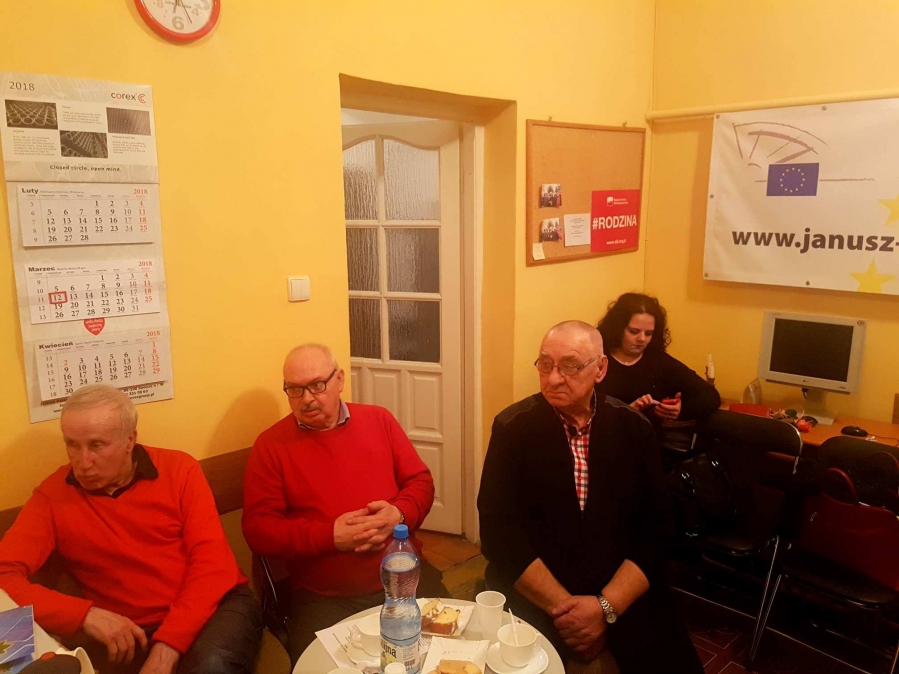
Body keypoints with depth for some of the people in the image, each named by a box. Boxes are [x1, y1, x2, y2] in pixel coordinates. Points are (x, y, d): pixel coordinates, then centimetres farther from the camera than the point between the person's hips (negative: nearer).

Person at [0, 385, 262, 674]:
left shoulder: (179, 469, -1)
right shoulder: (53, 495, 1)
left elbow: (212, 562, -6)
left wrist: (166, 648, -18)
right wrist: (85, 615, -20)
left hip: (214, 606, -2)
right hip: (127, 633, 2)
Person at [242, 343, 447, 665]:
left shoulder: (379, 420, 7)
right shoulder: (271, 445, -1)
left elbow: (420, 481, 9)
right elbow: (258, 527, -6)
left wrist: (400, 514, -13)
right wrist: (329, 536, -18)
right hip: (324, 597, -2)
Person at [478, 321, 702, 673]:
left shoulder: (634, 428, 1)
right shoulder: (513, 427, -5)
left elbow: (655, 529, -2)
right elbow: (499, 531, -10)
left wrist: (606, 606, -14)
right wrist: (564, 606, -16)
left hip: (622, 592, 2)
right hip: (533, 595, -1)